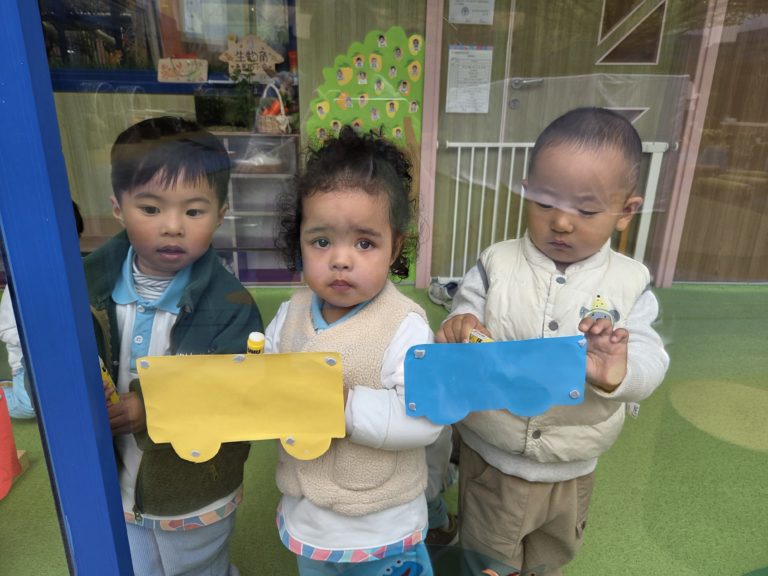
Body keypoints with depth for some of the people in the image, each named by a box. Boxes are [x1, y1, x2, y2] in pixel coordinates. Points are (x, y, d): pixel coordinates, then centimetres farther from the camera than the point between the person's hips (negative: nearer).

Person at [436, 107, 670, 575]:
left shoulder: (630, 282, -10)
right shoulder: (496, 266, -12)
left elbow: (651, 364, -15)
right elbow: (462, 329, -11)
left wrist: (619, 372, -37)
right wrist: (458, 333, -35)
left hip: (572, 471, 2)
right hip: (490, 462, -1)